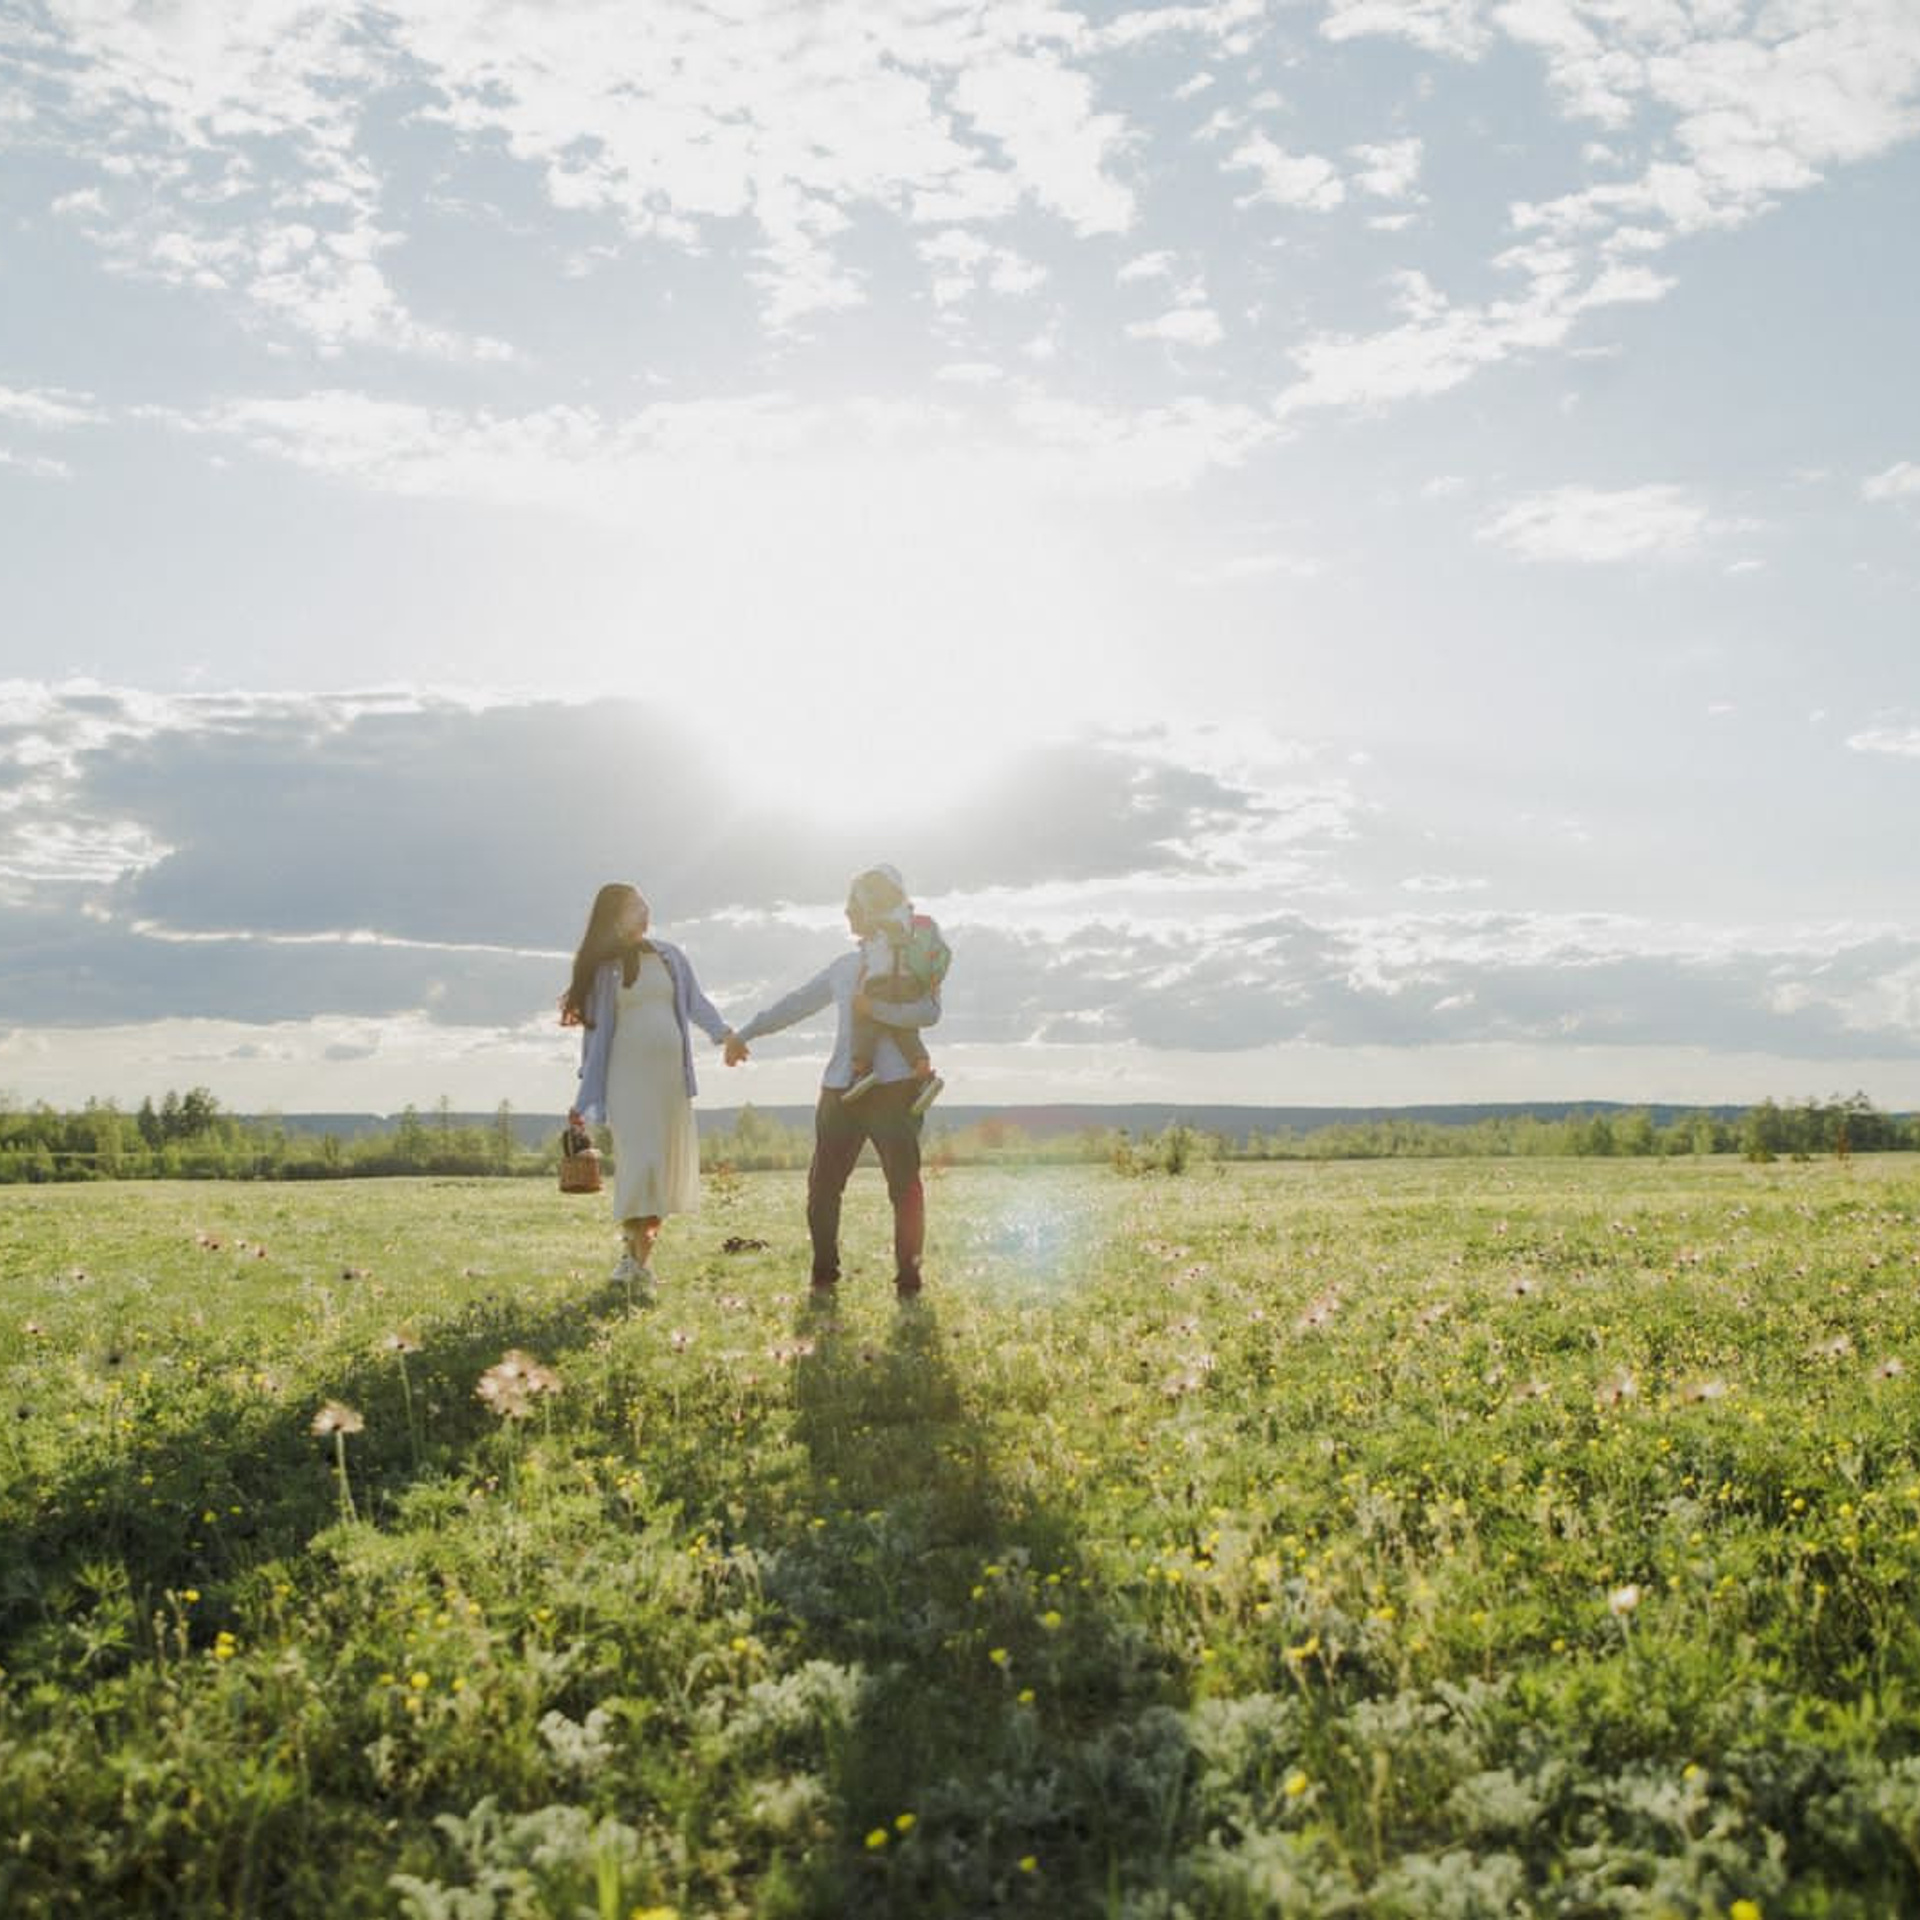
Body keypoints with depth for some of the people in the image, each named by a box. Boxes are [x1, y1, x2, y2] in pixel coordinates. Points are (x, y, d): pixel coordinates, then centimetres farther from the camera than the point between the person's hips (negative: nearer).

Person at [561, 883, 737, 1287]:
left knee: (670, 1162, 3)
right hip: (628, 1076, -3)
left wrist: (722, 1031, -18)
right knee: (639, 1160, -12)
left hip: (670, 1073, 3)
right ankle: (634, 1252, -3)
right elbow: (597, 1033, 4)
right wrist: (583, 1100, 3)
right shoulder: (603, 969, 3)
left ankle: (644, 1249, 12)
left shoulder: (669, 957, 10)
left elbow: (695, 1001, 4)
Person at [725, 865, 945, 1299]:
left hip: (894, 1086, -5)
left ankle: (908, 1280, 2)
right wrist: (746, 1033, 29)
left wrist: (876, 1008, -21)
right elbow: (797, 1003, 27)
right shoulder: (844, 966, 21)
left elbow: (929, 1011, -13)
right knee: (823, 1183, 2)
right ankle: (824, 1276, 13)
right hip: (841, 1087, 5)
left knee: (905, 1185, -6)